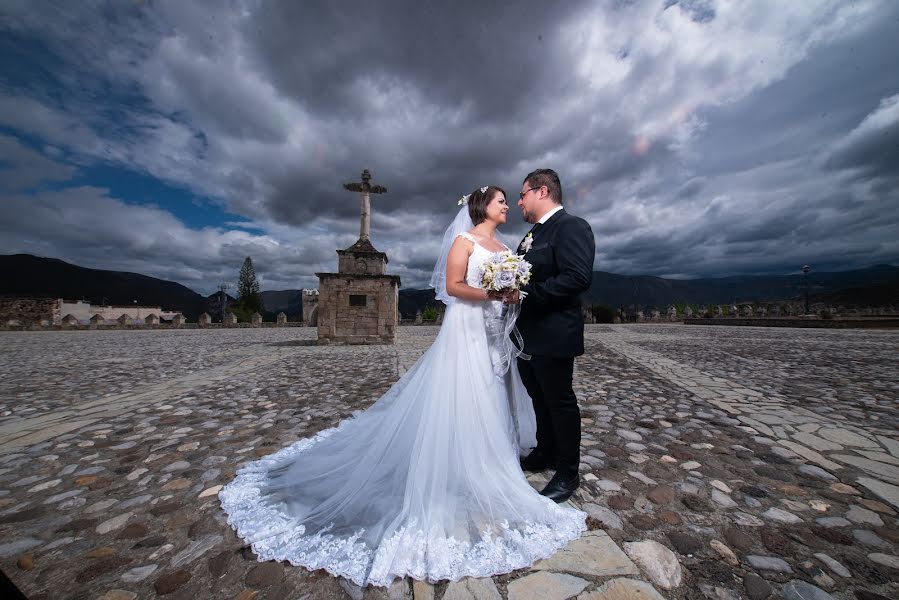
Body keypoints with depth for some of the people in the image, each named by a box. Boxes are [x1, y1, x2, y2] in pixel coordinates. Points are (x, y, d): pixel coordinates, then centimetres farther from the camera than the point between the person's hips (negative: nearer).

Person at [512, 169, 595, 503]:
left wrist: (524, 293, -25)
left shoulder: (571, 226, -14)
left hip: (552, 336, -9)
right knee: (540, 399, 22)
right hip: (527, 335, 9)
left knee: (560, 401, 7)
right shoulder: (532, 235, 16)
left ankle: (568, 473, 28)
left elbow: (578, 277, -26)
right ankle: (545, 454, 43)